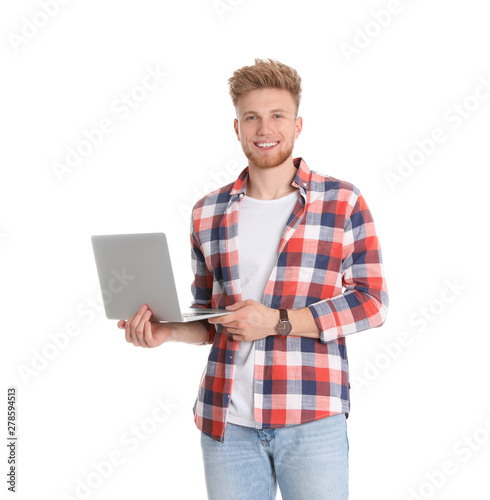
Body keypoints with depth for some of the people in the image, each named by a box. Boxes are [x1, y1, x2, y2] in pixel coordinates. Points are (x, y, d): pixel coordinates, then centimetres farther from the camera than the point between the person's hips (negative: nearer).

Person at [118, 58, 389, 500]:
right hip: (226, 421, 3)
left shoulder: (342, 202, 0)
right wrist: (166, 330, -3)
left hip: (312, 418, -2)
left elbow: (371, 302, -3)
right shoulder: (209, 213, 9)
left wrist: (278, 322, -13)